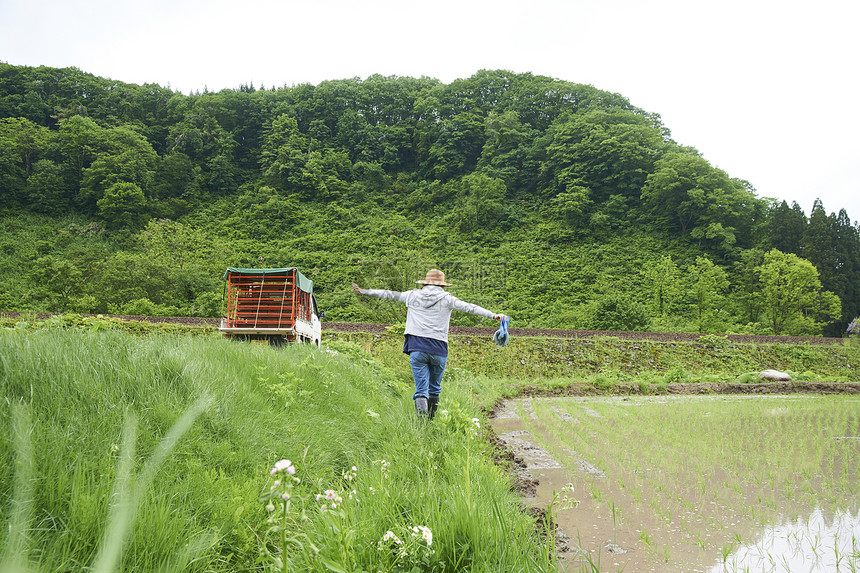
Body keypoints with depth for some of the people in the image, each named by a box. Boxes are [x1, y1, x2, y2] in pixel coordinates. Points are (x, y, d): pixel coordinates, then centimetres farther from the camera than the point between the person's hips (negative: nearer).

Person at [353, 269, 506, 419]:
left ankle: (422, 419, -20)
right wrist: (493, 315, -1)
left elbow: (390, 295, 17)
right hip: (438, 350, 0)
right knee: (434, 388, 18)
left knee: (421, 389, -1)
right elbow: (469, 307, -1)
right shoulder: (447, 299, 5)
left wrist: (364, 291, 27)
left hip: (417, 348, 0)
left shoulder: (413, 296, 10)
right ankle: (430, 420, 25)